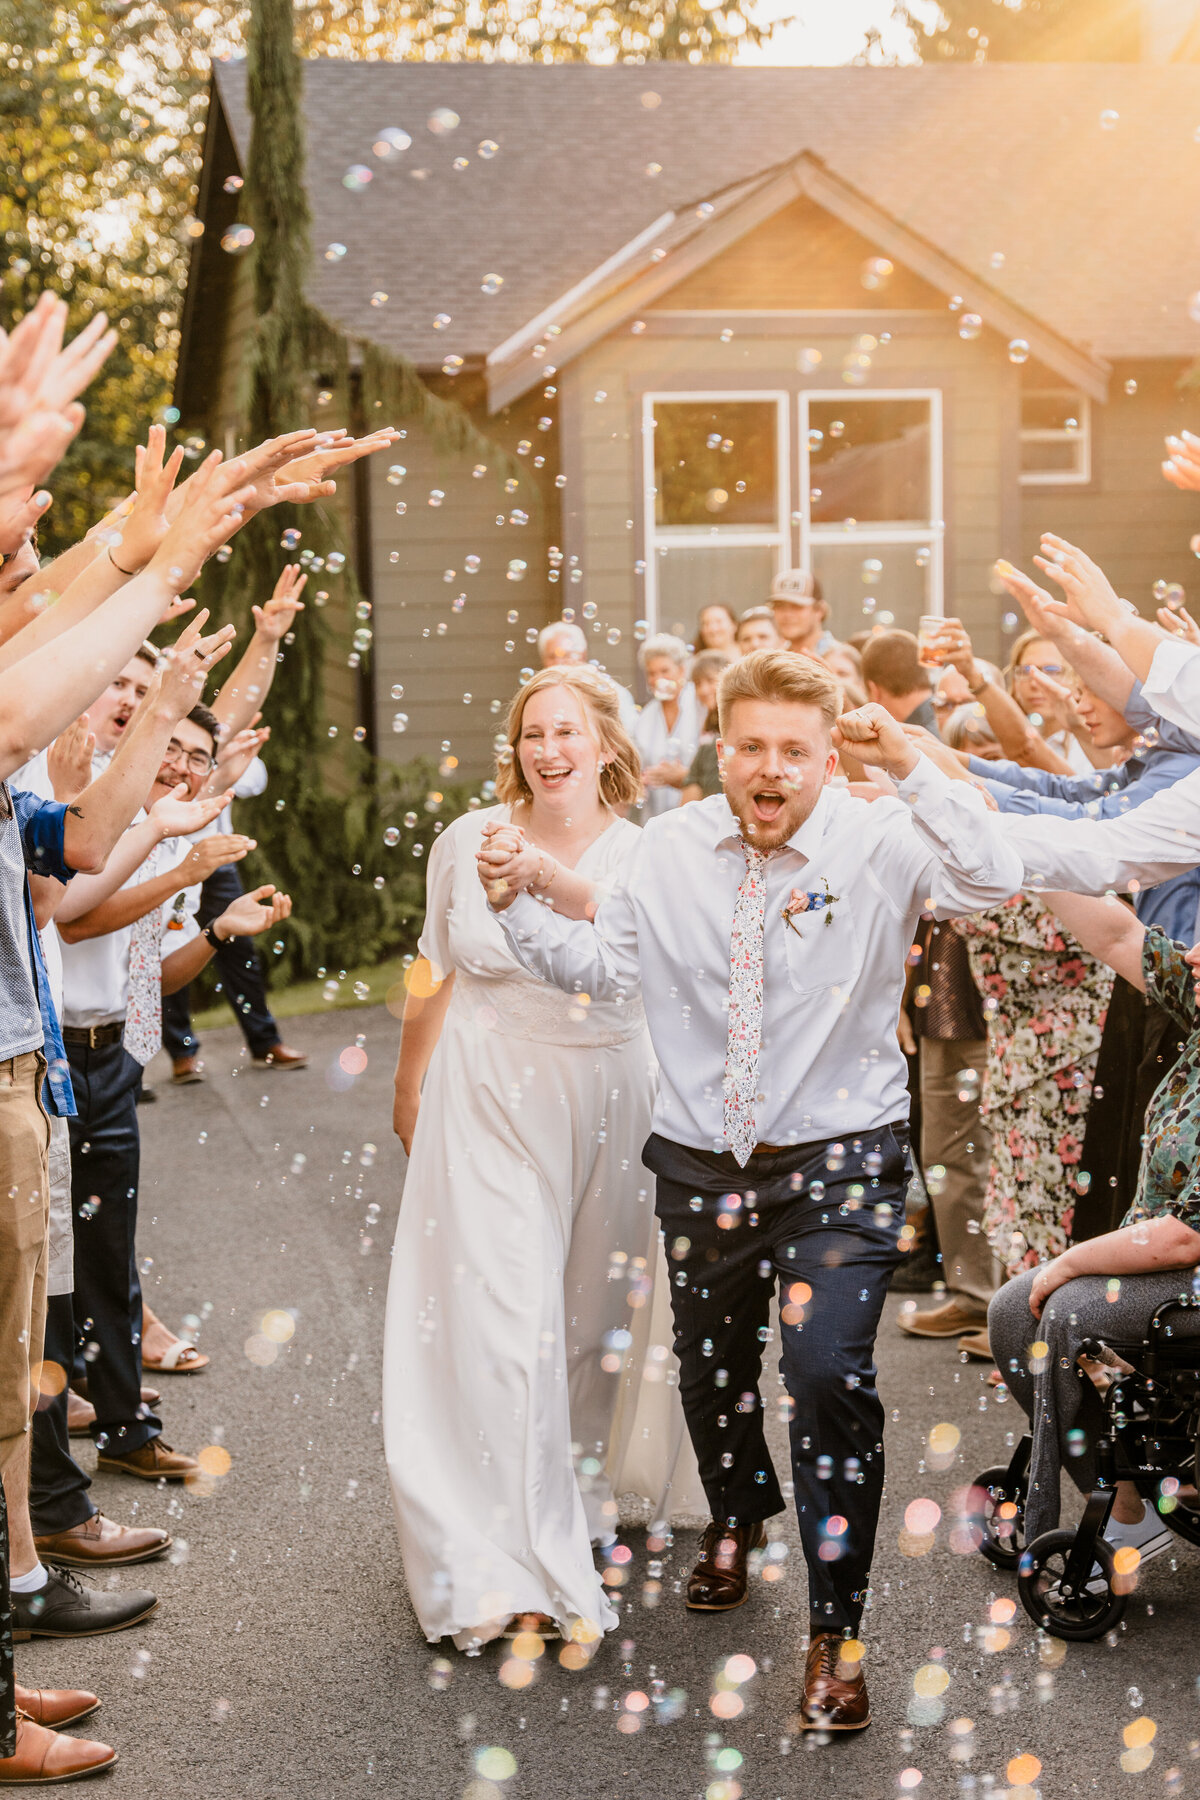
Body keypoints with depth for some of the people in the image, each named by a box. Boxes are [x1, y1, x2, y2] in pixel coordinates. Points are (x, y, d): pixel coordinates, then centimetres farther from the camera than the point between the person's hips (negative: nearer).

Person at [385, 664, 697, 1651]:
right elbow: (436, 975, 12)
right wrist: (409, 1089, 19)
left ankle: (590, 1495, 36)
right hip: (490, 1101, -1)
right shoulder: (467, 841, -1)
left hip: (608, 1104, 1)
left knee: (594, 1314, 12)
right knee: (502, 1320, -8)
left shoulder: (645, 853, -5)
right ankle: (512, 1567, -5)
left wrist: (548, 880, -44)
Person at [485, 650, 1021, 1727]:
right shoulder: (672, 850, 1)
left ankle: (836, 1631, -4)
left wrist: (912, 769, -32)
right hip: (702, 1161, 4)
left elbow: (994, 883, -27)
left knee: (829, 1368, -20)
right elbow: (605, 966, 9)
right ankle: (738, 1517, 55)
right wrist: (519, 908, -5)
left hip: (840, 1161, -4)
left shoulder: (879, 844, -10)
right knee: (709, 1366, 21)